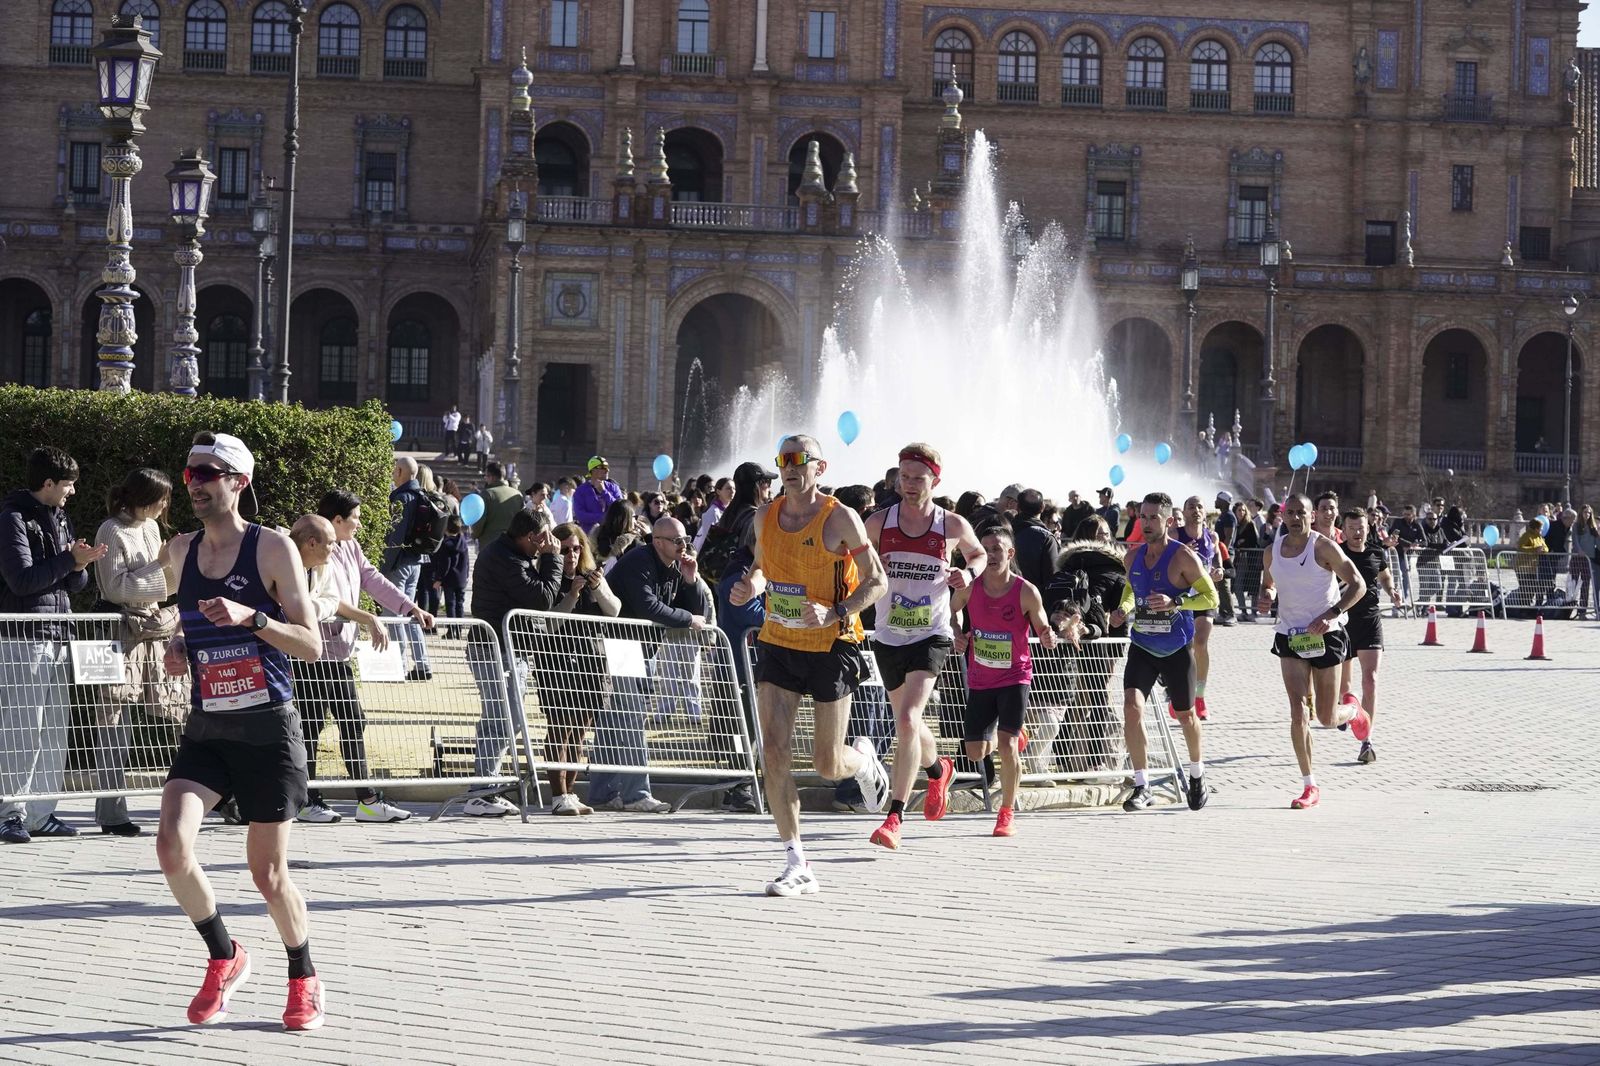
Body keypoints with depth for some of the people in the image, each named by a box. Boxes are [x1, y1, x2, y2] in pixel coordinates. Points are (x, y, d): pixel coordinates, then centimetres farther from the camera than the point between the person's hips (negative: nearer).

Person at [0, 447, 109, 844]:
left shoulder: (59, 519, 17)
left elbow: (74, 584, 18)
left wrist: (80, 565, -3)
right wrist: (69, 559, -14)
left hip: (58, 636, 8)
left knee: (55, 730, 6)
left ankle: (42, 813, 11)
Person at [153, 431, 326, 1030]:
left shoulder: (272, 549, -8)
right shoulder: (180, 552, 8)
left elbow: (312, 647, -10)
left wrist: (249, 617, -25)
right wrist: (178, 649, 4)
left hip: (268, 729, -4)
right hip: (206, 728, 4)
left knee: (269, 874, 2)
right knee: (172, 844, -17)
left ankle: (304, 981, 27)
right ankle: (225, 958, 7)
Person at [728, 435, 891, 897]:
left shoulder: (840, 519, -12)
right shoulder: (765, 516, 3)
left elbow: (877, 582, -9)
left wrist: (836, 613, -24)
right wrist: (751, 585, -3)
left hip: (831, 647, -4)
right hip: (778, 644, 4)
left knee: (828, 765, 0)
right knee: (774, 754, -8)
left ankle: (864, 761, 39)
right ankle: (797, 866, -3)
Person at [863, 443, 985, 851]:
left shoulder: (953, 525, -2)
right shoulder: (878, 523, -1)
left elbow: (979, 554, 18)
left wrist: (969, 573, -5)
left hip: (931, 637, -3)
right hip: (888, 637, 3)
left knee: (907, 719, -22)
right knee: (908, 723, 19)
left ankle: (895, 817, -20)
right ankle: (939, 769, 53)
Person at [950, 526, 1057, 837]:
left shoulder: (1026, 593, -15)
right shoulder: (970, 587, -7)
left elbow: (1042, 632, -4)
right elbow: (949, 611, 13)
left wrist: (1049, 639, -27)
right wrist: (955, 634, -7)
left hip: (1014, 677, -4)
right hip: (979, 679, 4)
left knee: (1007, 745, -17)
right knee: (975, 753, 7)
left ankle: (1007, 813, 0)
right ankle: (1010, 735, 43)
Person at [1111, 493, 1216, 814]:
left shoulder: (1183, 557, -13)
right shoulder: (1133, 555, 2)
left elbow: (1211, 597, -13)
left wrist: (1175, 602, -28)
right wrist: (1124, 608, -1)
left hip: (1177, 649, -3)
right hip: (1142, 646, 3)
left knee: (1185, 714, 13)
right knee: (1132, 707, -18)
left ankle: (1197, 774, 41)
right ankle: (1142, 786, -12)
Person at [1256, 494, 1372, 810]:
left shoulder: (1324, 547, -11)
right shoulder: (1273, 550, 4)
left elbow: (1358, 585, -9)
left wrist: (1330, 614, -22)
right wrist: (1266, 598, -3)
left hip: (1325, 635, -3)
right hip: (1290, 637, 3)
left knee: (1327, 718, 3)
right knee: (1297, 711, -10)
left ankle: (1354, 712, 41)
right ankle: (1310, 787, -4)